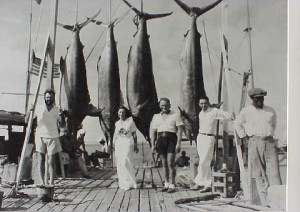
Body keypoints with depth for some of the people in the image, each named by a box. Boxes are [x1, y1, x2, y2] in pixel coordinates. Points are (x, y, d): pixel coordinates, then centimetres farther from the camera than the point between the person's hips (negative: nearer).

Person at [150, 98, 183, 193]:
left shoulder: (175, 115, 4)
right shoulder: (156, 117, 15)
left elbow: (179, 130, -2)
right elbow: (153, 131, 15)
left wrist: (179, 143, -12)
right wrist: (153, 144, 7)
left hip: (171, 139, -4)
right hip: (161, 139, 4)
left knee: (170, 163, -9)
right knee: (164, 163, 9)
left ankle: (172, 185, 0)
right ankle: (166, 184, 19)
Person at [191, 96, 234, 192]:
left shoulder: (214, 111, -7)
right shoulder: (200, 113, 13)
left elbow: (228, 115, -13)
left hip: (209, 138, -6)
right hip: (200, 137, 7)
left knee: (203, 162, -10)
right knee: (205, 163, 9)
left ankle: (198, 182, 3)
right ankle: (207, 184, 15)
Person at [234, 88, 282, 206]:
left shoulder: (270, 111, 12)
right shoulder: (246, 111, 4)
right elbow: (237, 124, 16)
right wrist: (244, 137, 10)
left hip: (269, 142, 2)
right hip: (255, 142, -2)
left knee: (274, 171, -5)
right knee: (259, 173, -2)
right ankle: (265, 199, 4)